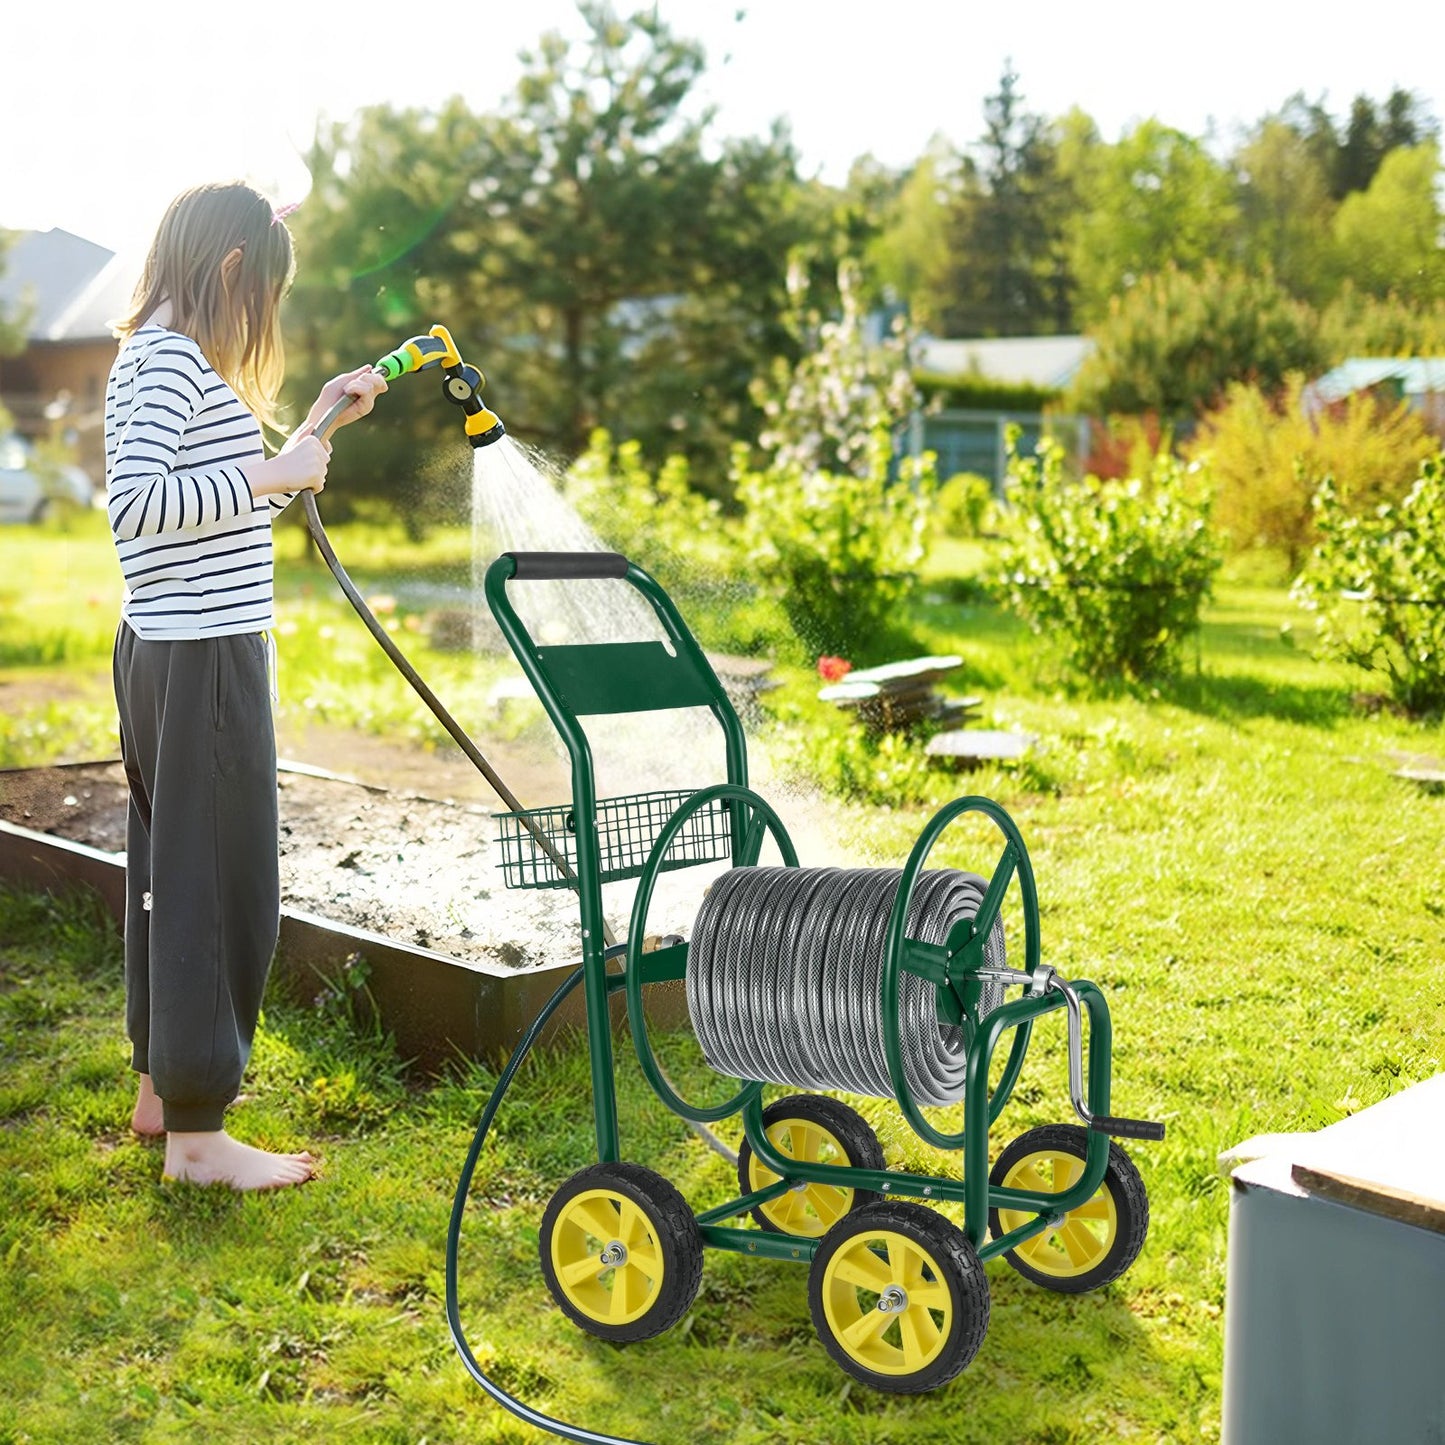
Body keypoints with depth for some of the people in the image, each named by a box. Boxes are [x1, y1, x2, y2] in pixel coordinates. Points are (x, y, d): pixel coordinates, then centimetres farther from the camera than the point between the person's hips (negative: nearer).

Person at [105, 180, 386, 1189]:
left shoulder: (163, 355, 18)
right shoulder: (171, 355, -12)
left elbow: (227, 503, 25)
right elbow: (136, 502, -25)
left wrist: (315, 427, 24)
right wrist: (273, 471, -18)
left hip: (166, 652, 11)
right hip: (202, 659, -11)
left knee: (174, 870, 17)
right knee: (220, 881, -5)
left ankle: (163, 1088, 29)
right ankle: (196, 1131, 3)